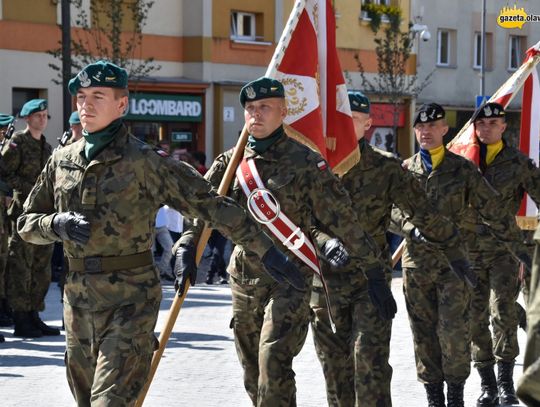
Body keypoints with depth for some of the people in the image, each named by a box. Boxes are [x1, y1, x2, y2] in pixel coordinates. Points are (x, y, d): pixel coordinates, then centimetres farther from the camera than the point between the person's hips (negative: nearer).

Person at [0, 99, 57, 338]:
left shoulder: (46, 147, 18)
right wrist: (31, 190, -16)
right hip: (24, 209, -8)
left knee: (41, 267, 8)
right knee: (21, 266, -6)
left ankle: (34, 316, 15)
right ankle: (21, 321, -3)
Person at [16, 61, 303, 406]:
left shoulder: (147, 162, -7)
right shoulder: (62, 161, 8)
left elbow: (211, 204, -7)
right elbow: (26, 223, 13)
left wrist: (266, 250, -9)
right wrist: (56, 225, -10)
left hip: (131, 300, -6)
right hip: (78, 298, 6)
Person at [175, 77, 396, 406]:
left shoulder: (306, 163, -8)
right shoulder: (232, 162, 6)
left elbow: (343, 221, -7)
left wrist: (375, 272, -7)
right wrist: (187, 249, -10)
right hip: (244, 278, 5)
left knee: (274, 366, -18)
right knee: (253, 375, 13)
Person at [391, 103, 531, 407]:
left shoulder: (463, 169, 3)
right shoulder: (405, 171, 7)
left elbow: (494, 212, 4)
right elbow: (391, 208, 5)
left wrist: (519, 250, 2)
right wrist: (411, 226, -15)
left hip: (454, 262, -2)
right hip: (417, 262, 2)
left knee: (454, 331, -8)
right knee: (424, 333, 6)